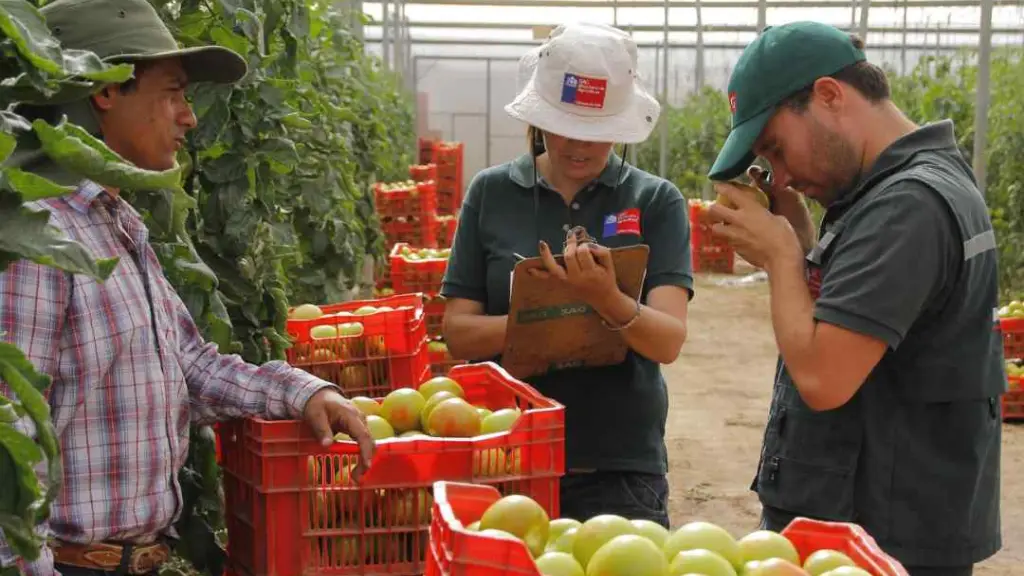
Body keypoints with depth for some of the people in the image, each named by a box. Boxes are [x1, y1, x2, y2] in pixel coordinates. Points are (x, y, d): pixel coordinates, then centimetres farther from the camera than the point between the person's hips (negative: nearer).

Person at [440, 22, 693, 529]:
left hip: (621, 466, -1)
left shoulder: (656, 201, -3)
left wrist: (608, 302, -32)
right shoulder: (491, 193, 0)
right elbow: (458, 331, -1)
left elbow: (669, 340, -12)